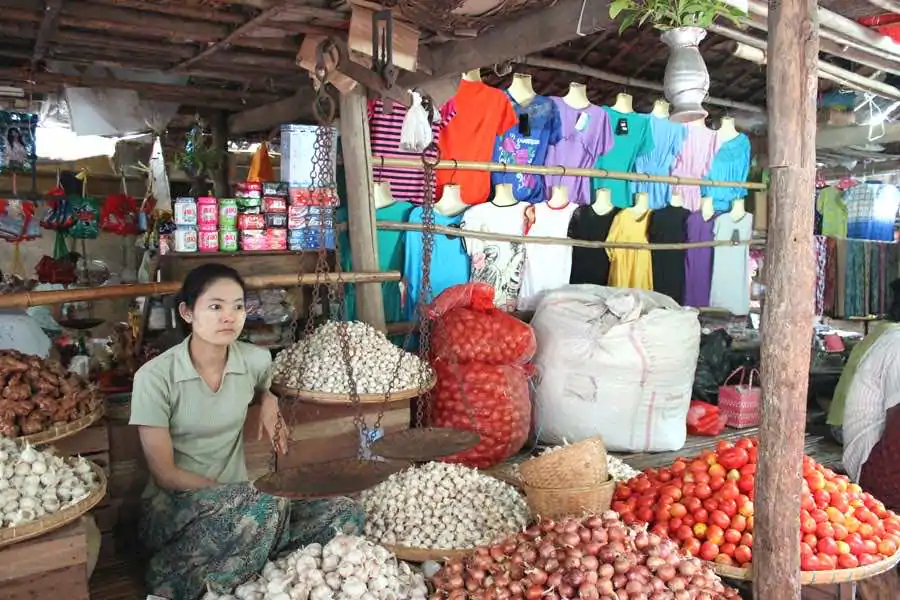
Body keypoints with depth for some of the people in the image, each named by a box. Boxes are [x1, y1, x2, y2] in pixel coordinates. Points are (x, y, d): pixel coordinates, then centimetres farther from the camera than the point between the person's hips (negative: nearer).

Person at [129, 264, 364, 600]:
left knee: (346, 515, -15)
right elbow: (164, 474, -11)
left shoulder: (256, 360, -1)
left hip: (238, 504, 6)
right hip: (172, 506, -6)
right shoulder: (155, 377, -13)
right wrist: (236, 495, -16)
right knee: (264, 510, -36)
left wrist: (268, 400, 2)